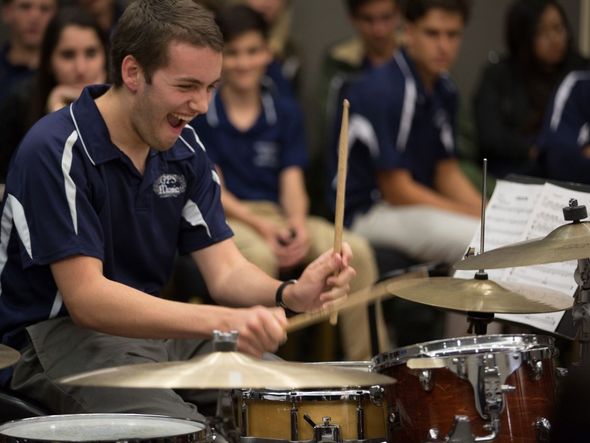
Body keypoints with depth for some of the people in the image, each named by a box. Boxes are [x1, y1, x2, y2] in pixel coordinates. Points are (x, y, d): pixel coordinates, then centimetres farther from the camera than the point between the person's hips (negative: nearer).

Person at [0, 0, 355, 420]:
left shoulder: (184, 148, 5)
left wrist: (291, 294, -22)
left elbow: (225, 269, 2)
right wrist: (223, 321, -38)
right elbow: (86, 298, -27)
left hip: (154, 325, 7)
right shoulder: (57, 152, -20)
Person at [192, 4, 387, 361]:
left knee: (356, 250, -22)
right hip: (224, 218, -4)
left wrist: (298, 224, -19)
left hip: (278, 214, 4)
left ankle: (368, 366, -18)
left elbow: (292, 181, 3)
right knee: (259, 255, -40)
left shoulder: (285, 112, 11)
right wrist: (261, 226, -20)